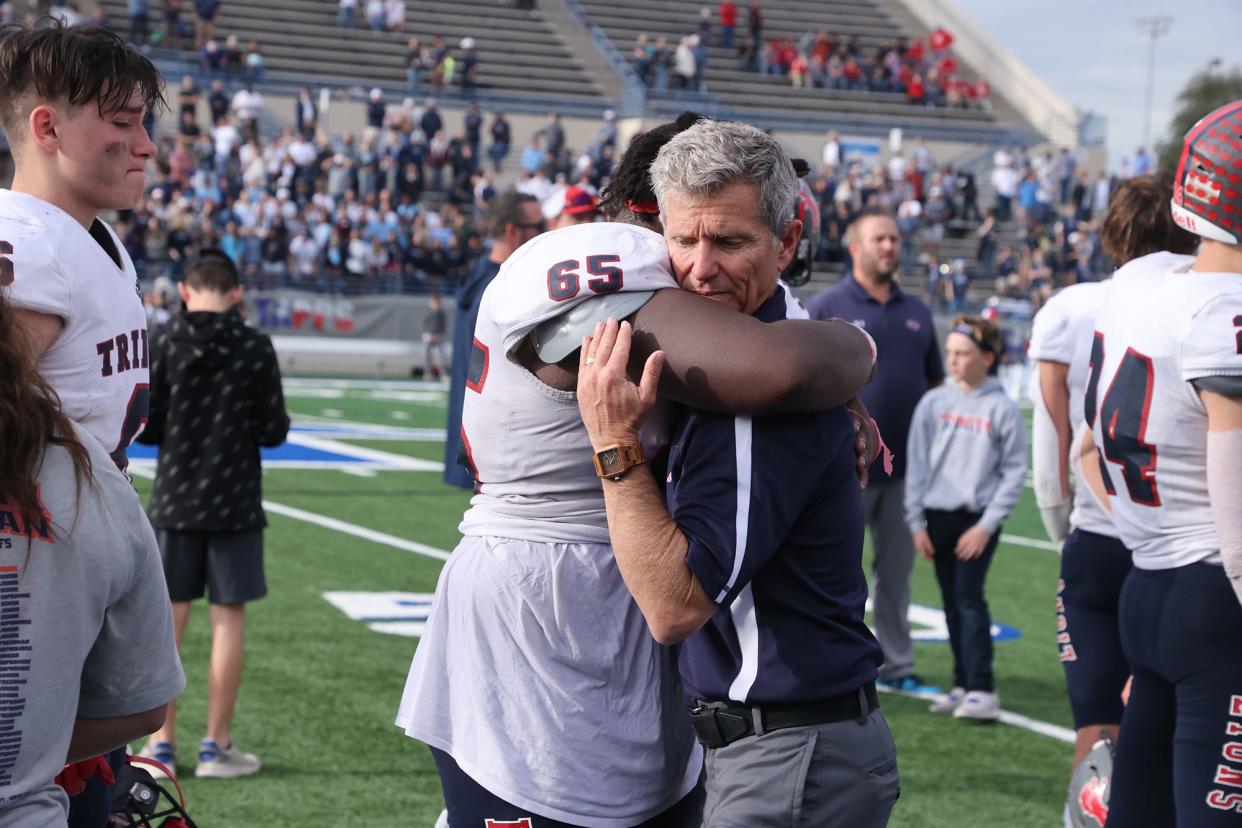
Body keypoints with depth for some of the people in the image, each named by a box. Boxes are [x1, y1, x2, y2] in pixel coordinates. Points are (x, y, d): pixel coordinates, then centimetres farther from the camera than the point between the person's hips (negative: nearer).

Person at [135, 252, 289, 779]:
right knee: (228, 619, 4)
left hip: (175, 499, 1)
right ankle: (217, 745, 7)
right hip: (235, 503, -1)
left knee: (168, 618, 8)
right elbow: (274, 431, -4)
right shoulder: (256, 349, -6)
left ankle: (162, 742, 11)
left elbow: (143, 428, -5)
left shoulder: (164, 345, -5)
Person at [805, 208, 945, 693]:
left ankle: (896, 664, 20)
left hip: (907, 467, 5)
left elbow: (936, 384, 17)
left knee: (897, 570, 11)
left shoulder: (917, 313, 11)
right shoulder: (826, 308, -4)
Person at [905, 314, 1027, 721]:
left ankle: (982, 690, -14)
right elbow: (917, 463, 7)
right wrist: (916, 522, 3)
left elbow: (1014, 472, -3)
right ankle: (963, 685, 14)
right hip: (938, 515, 4)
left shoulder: (1002, 409, -4)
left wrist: (987, 525, -9)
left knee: (969, 596, -13)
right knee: (952, 603, 8)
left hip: (979, 519, -4)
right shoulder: (934, 402, 5)